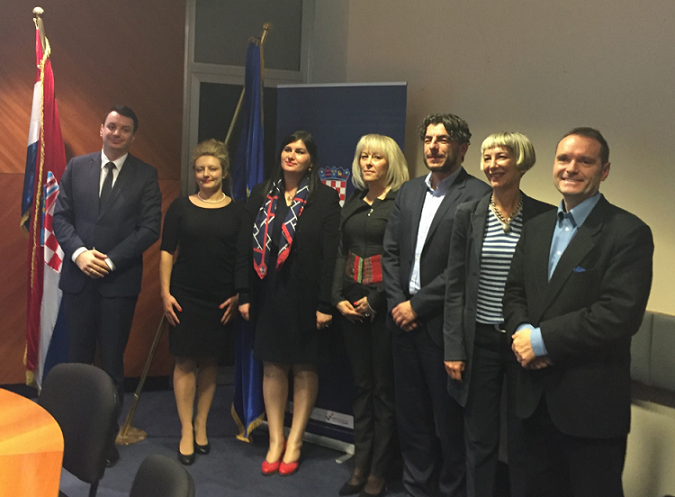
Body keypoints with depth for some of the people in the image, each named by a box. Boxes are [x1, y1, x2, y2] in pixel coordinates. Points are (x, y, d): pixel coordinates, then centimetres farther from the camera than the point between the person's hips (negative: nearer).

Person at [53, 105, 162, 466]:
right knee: (77, 358, 7)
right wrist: (78, 252, -12)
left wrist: (110, 260, -13)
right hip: (78, 277, 2)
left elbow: (150, 227, -6)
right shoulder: (77, 167, 8)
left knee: (112, 362, 6)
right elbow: (60, 216, 5)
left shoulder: (146, 175, 1)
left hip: (120, 281, -2)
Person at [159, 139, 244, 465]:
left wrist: (238, 295, -2)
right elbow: (166, 252, 2)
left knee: (209, 361, 10)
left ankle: (201, 426, 22)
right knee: (185, 361, 1)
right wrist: (165, 293, -4)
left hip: (221, 300, 1)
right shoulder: (181, 207, 3)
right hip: (185, 297, -1)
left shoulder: (237, 211, 3)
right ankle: (187, 432, 9)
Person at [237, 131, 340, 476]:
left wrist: (325, 303, -13)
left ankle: (294, 443, 19)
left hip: (304, 297, -3)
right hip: (268, 295, 3)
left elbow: (330, 253, -9)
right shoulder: (261, 195, 6)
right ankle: (275, 441, 19)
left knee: (304, 369, 7)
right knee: (272, 366, 8)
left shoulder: (325, 198, -5)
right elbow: (247, 245, 5)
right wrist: (244, 295, 0)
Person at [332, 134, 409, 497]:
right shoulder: (353, 201, 13)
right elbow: (341, 252, 12)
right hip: (351, 305, 6)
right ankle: (360, 465, 20)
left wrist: (374, 300, -14)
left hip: (383, 303, -6)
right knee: (362, 384, 12)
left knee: (384, 387, 2)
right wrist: (339, 297, 0)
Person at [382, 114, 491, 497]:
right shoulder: (409, 191, 12)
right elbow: (391, 252, 10)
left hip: (442, 323, -6)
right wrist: (397, 303, -2)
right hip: (404, 320, 6)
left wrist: (418, 305, -13)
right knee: (411, 413, 15)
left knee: (448, 418, 5)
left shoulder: (477, 195, -10)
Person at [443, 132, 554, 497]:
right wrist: (454, 348, -2)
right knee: (480, 440, 11)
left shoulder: (544, 217, -4)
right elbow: (455, 286, 2)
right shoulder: (469, 214, 1)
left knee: (523, 440, 10)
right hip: (479, 340, 1)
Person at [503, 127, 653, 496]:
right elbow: (514, 294, 12)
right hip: (537, 397, 6)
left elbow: (621, 313, -21)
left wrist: (543, 338, -19)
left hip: (591, 404, -6)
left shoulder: (628, 233, -12)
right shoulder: (535, 228, 11)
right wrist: (522, 332, -10)